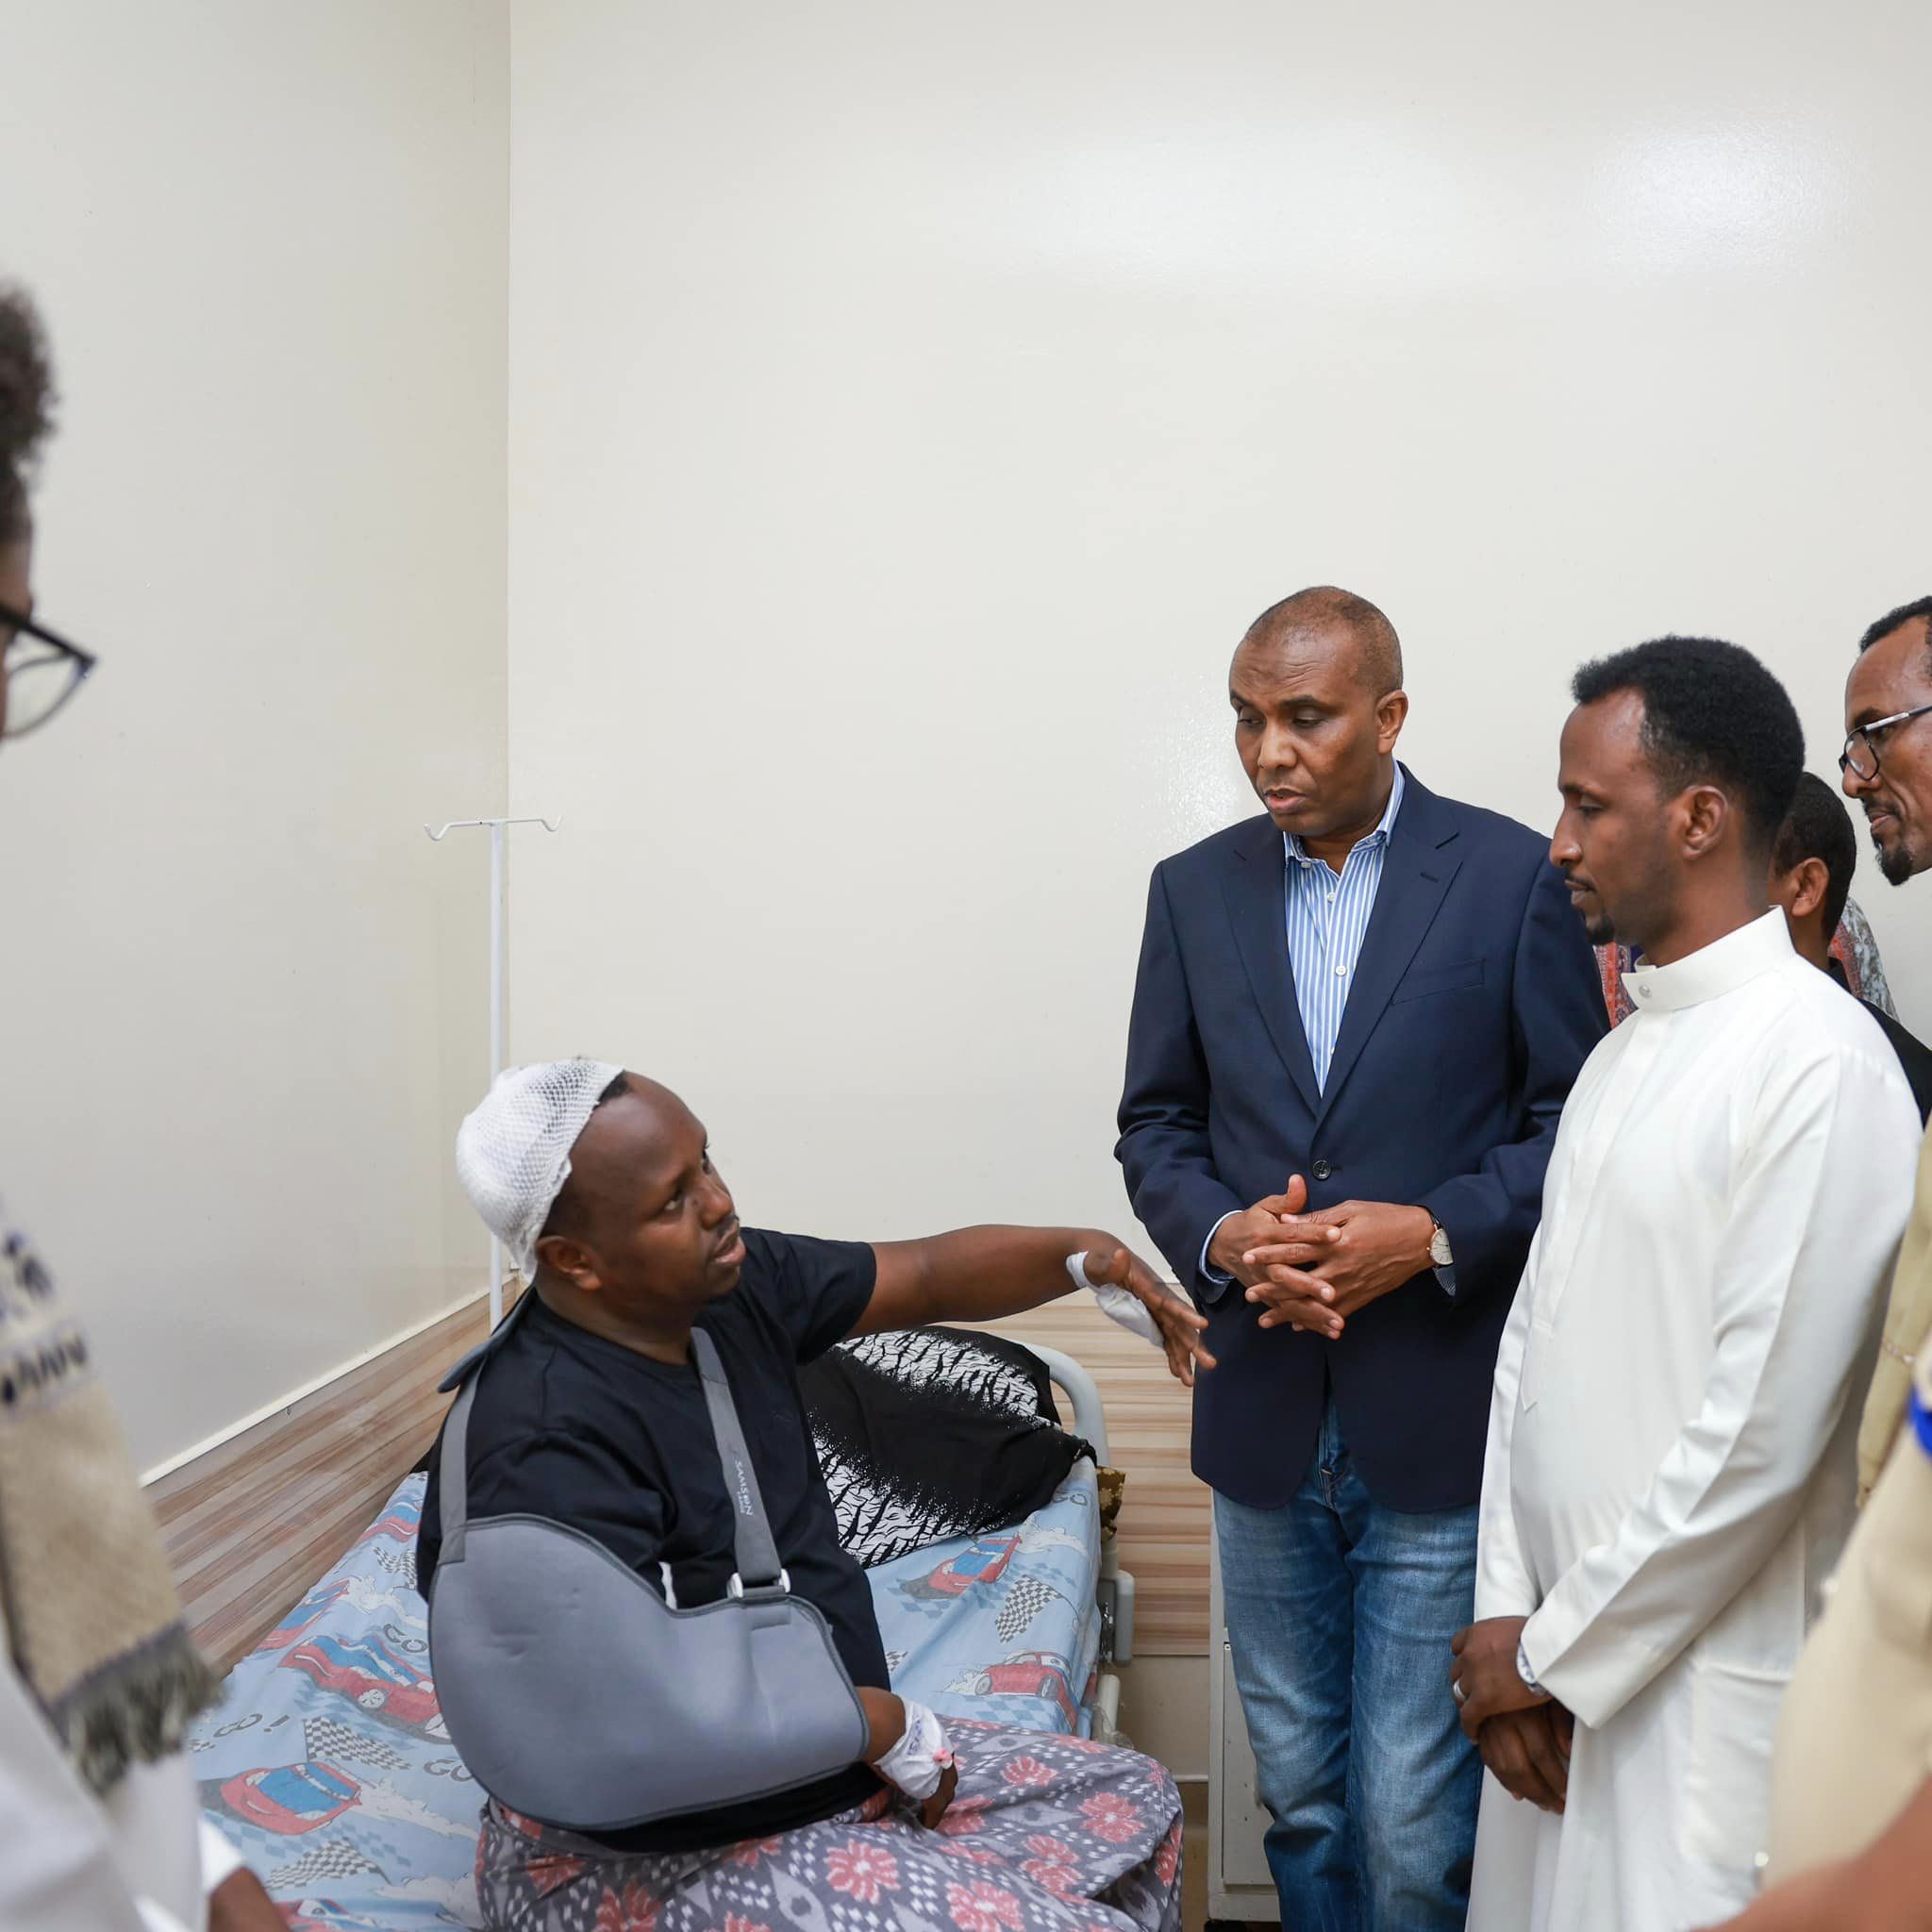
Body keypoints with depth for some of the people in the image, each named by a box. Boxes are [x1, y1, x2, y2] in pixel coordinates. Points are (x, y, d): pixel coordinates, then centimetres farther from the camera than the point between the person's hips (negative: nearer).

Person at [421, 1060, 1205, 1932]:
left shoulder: (731, 1283, -3)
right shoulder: (548, 1447, -28)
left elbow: (928, 1277, 5)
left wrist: (1085, 1253, -14)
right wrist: (887, 1728, -19)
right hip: (650, 1856, -9)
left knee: (1130, 1796, 17)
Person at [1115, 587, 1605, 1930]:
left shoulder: (1516, 877, -5)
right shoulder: (1196, 890, 5)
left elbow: (1576, 1124, -3)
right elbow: (1158, 1125, 9)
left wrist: (1436, 1235, -18)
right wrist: (1219, 1233, -11)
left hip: (1444, 1427, -3)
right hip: (1265, 1418, 4)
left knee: (1416, 1823, 1)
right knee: (1300, 1794, 17)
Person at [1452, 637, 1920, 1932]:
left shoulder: (1819, 1061, -16)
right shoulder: (1622, 1055, 10)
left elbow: (1763, 1431, -19)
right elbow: (1534, 1339, 9)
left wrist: (1558, 1653, -11)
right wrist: (1508, 1612, 1)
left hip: (1704, 1684, -7)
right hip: (1563, 1652, 7)